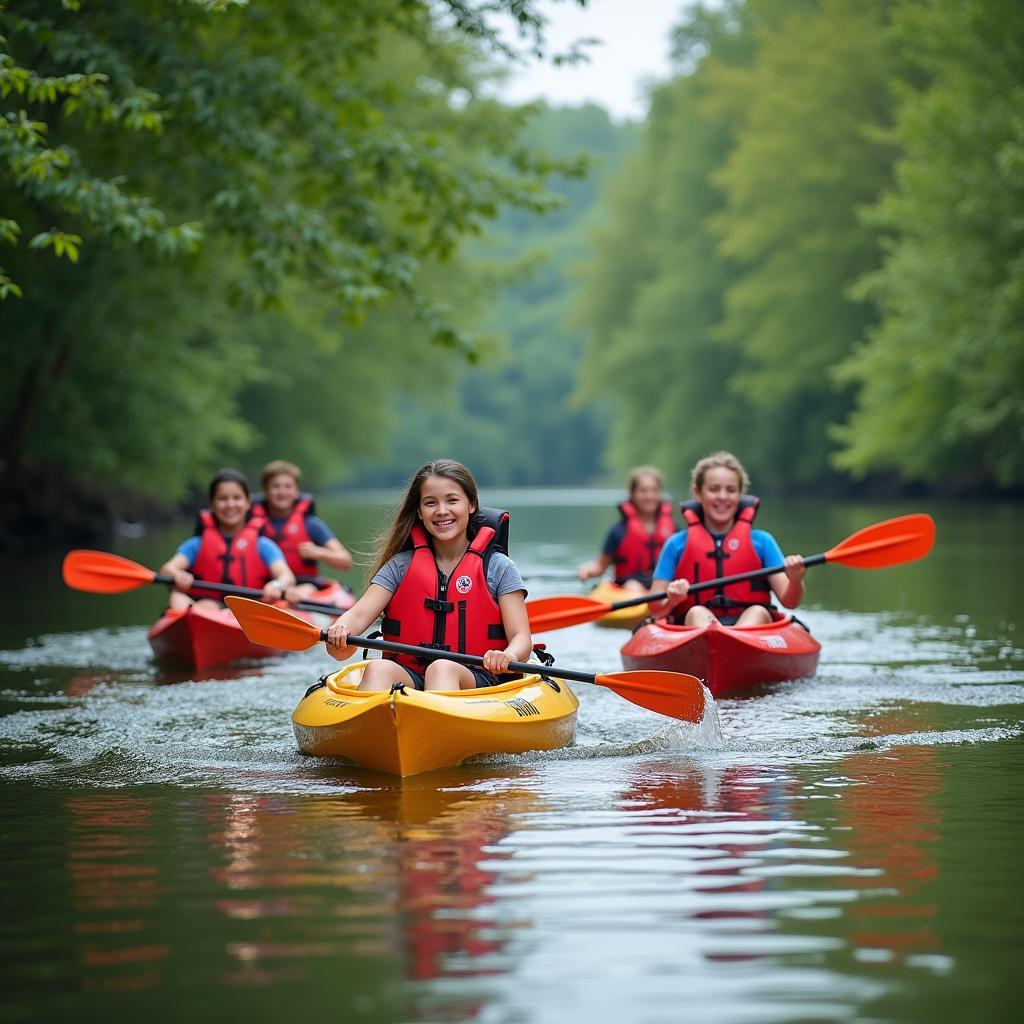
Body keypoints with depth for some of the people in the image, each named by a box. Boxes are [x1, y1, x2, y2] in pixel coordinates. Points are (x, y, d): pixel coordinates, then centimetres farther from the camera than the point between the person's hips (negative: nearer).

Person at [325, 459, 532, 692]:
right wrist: (340, 631, -24)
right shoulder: (401, 566, 14)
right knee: (378, 668, -31)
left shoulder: (497, 567, 9)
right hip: (409, 676, 2)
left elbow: (521, 638, 1)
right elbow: (359, 614, 2)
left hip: (473, 681, -2)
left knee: (441, 668, -35)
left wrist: (508, 656, -25)